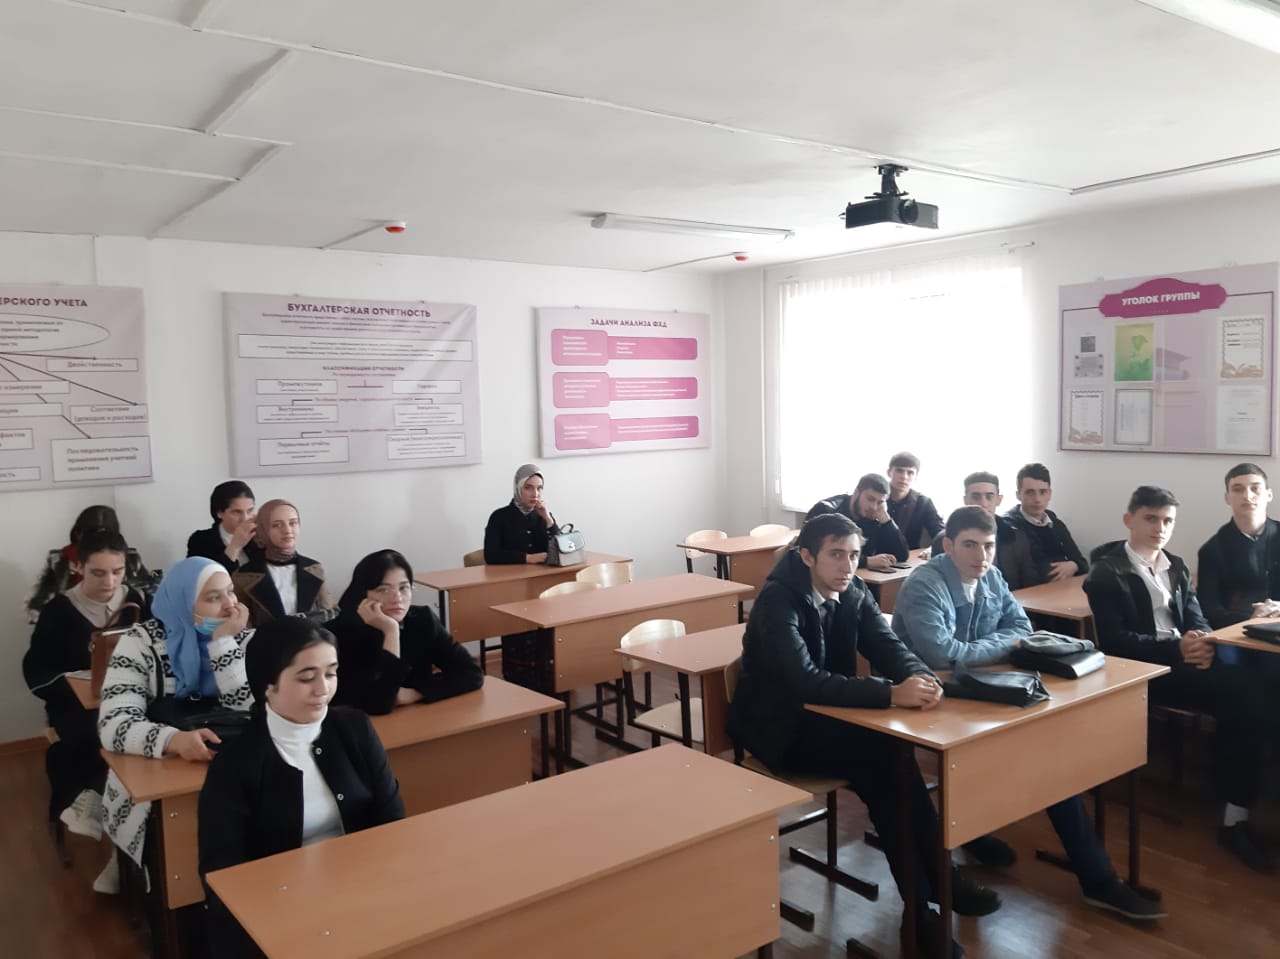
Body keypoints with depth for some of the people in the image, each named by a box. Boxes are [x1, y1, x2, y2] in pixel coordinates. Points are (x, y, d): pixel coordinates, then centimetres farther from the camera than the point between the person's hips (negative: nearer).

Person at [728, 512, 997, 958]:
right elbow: (805, 682, -35)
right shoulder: (777, 601, -24)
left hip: (826, 715, 6)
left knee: (890, 756, -22)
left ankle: (925, 891, -9)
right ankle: (936, 885, -12)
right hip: (779, 728, -6)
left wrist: (921, 676, -31)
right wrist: (893, 693, -43)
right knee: (883, 760, -25)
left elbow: (888, 647, -7)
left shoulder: (854, 592, -3)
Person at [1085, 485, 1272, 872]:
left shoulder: (1176, 567, 20)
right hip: (1141, 669, -6)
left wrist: (1203, 643, -12)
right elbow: (1114, 640, -12)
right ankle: (1232, 815, -14)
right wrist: (1176, 648, -21)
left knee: (1246, 686, -25)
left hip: (1182, 658, 6)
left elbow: (1196, 618, 12)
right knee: (1237, 689, -26)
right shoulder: (1106, 571, -4)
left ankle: (1236, 816, -19)